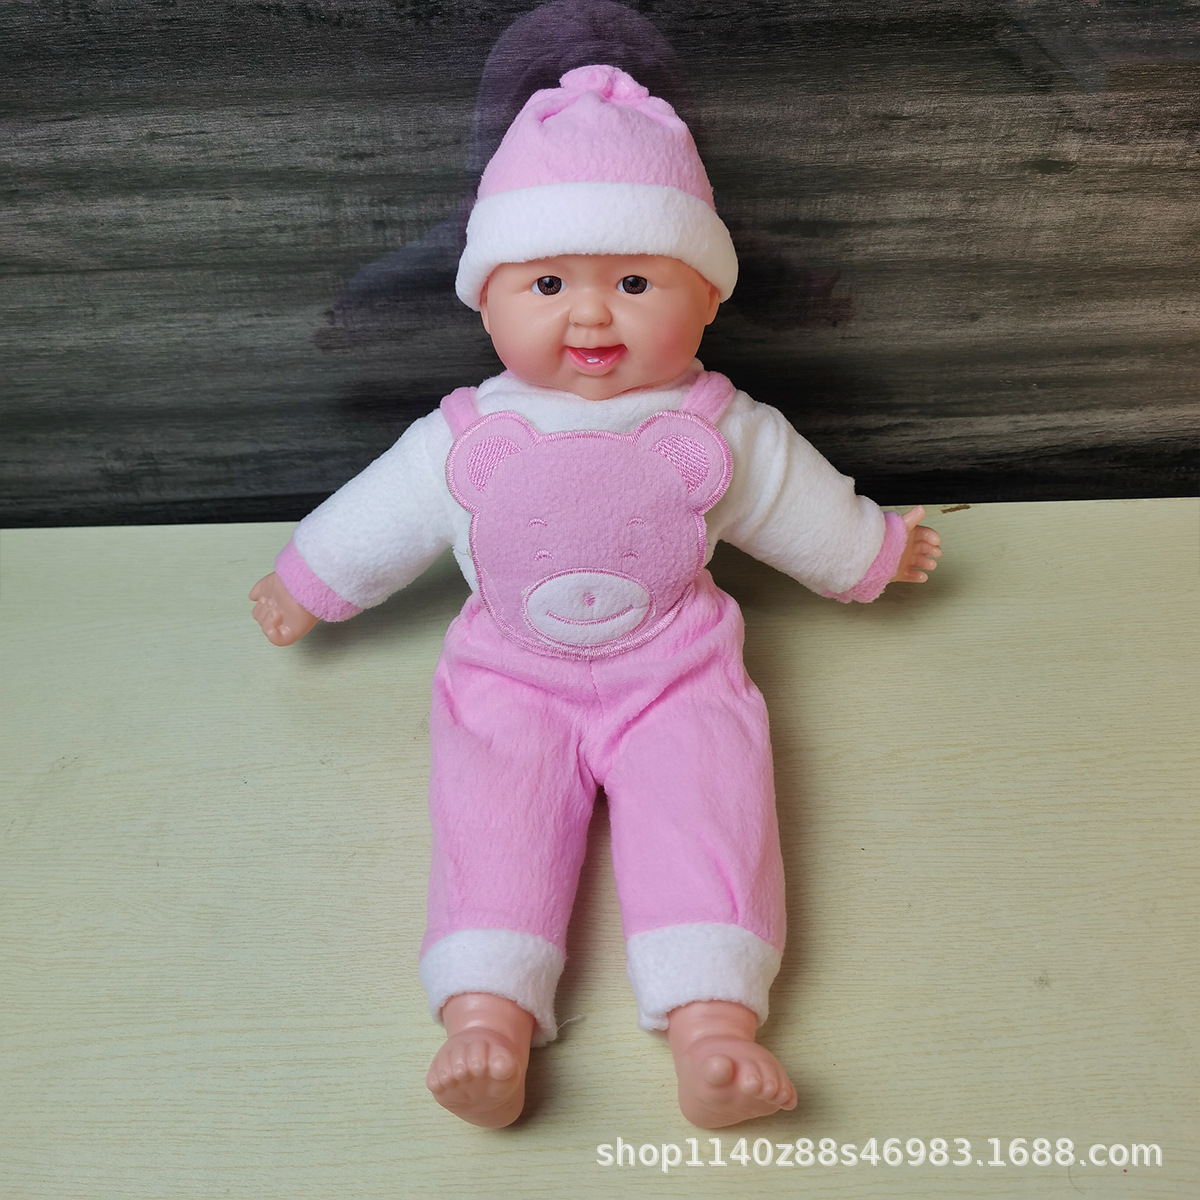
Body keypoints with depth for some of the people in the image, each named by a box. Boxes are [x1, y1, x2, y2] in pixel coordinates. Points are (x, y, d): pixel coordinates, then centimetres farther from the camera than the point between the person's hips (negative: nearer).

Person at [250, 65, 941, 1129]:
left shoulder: (722, 432, -4)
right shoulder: (463, 442, -5)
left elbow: (799, 505, 13)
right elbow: (377, 519, 9)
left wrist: (874, 551, 25)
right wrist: (304, 584, 19)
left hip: (674, 669, 0)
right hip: (510, 676, 1)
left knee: (704, 805, -21)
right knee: (491, 813, -19)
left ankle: (712, 1021, -24)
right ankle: (487, 1015, -23)